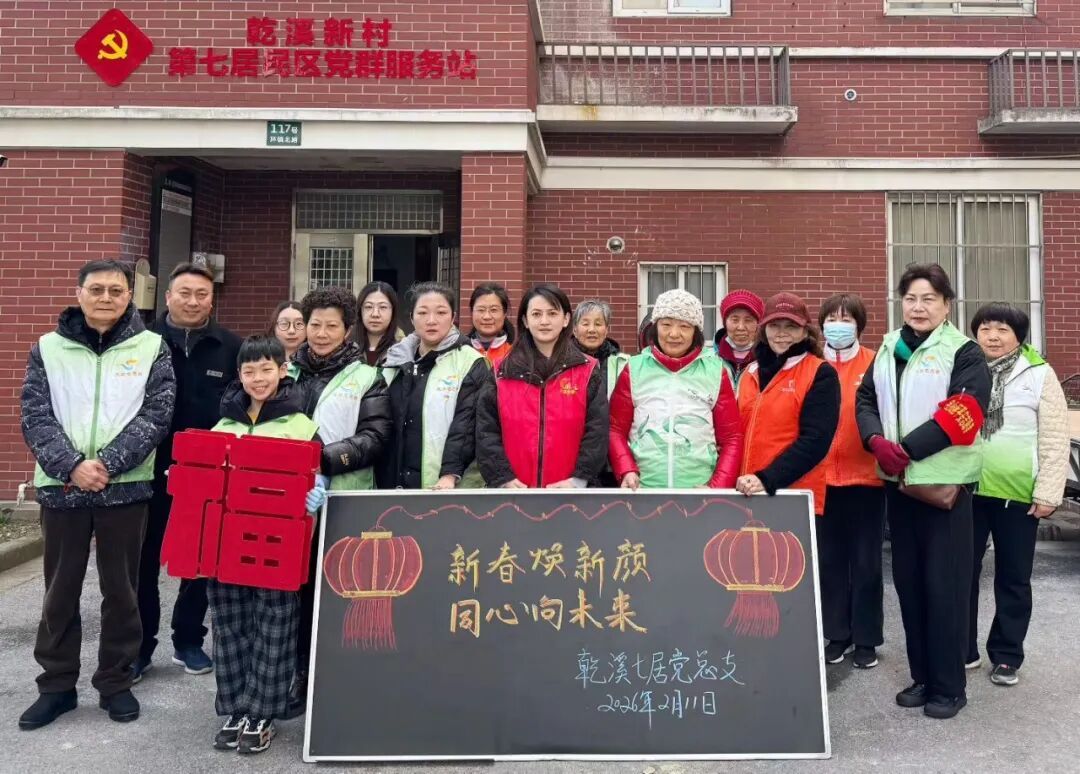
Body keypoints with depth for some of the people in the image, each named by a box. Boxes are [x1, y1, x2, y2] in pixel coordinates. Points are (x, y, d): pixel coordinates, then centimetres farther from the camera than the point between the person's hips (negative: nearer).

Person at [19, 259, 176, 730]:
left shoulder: (151, 348, 1)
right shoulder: (48, 348, 6)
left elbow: (156, 413, -6)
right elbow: (36, 417, -1)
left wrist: (107, 464, -15)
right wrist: (72, 465, -16)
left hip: (125, 486, -1)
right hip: (61, 487, 2)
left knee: (121, 590, 8)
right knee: (60, 590, 12)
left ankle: (116, 683, 23)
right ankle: (57, 685, 27)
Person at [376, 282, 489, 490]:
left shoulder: (471, 363, -2)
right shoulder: (395, 360, 12)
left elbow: (464, 424, -11)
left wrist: (450, 474, -23)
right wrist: (380, 480, 7)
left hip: (451, 487, -4)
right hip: (394, 483, 4)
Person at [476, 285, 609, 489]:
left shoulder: (587, 371, 4)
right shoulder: (502, 372, 6)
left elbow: (597, 430, -2)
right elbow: (486, 430, 1)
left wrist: (579, 479, -12)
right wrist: (503, 478, -10)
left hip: (568, 491, -1)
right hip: (515, 492, 1)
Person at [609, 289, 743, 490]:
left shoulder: (716, 372, 3)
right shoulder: (634, 369, 3)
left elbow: (732, 437, 4)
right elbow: (616, 429, 5)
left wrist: (718, 486, -7)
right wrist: (626, 471, -10)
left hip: (699, 491, 0)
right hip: (643, 488, 0)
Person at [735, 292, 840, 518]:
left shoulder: (820, 374, -4)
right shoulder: (751, 372, 12)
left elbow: (814, 440, -14)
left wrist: (766, 479, -22)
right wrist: (736, 480, 5)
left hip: (797, 498, -5)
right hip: (748, 494, 5)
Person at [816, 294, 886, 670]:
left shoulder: (875, 365, -3)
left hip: (865, 477, -2)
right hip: (821, 478, 2)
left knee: (866, 561, 8)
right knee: (829, 560, 11)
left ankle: (866, 639, 21)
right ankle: (837, 634, 25)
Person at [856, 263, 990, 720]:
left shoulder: (964, 352, -5)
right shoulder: (888, 349, 13)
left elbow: (964, 412, -17)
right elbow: (865, 399, 9)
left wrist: (908, 448, -21)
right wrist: (876, 441, -10)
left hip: (944, 482, -6)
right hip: (898, 482, 6)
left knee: (944, 584, -2)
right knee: (908, 581, 11)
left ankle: (948, 686, 11)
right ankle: (922, 677, 24)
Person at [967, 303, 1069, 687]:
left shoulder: (1039, 374, -2)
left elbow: (1055, 439, -4)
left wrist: (1048, 492, -8)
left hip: (1017, 493, -2)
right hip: (965, 489, 2)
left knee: (1013, 578, 10)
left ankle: (1006, 655, 23)